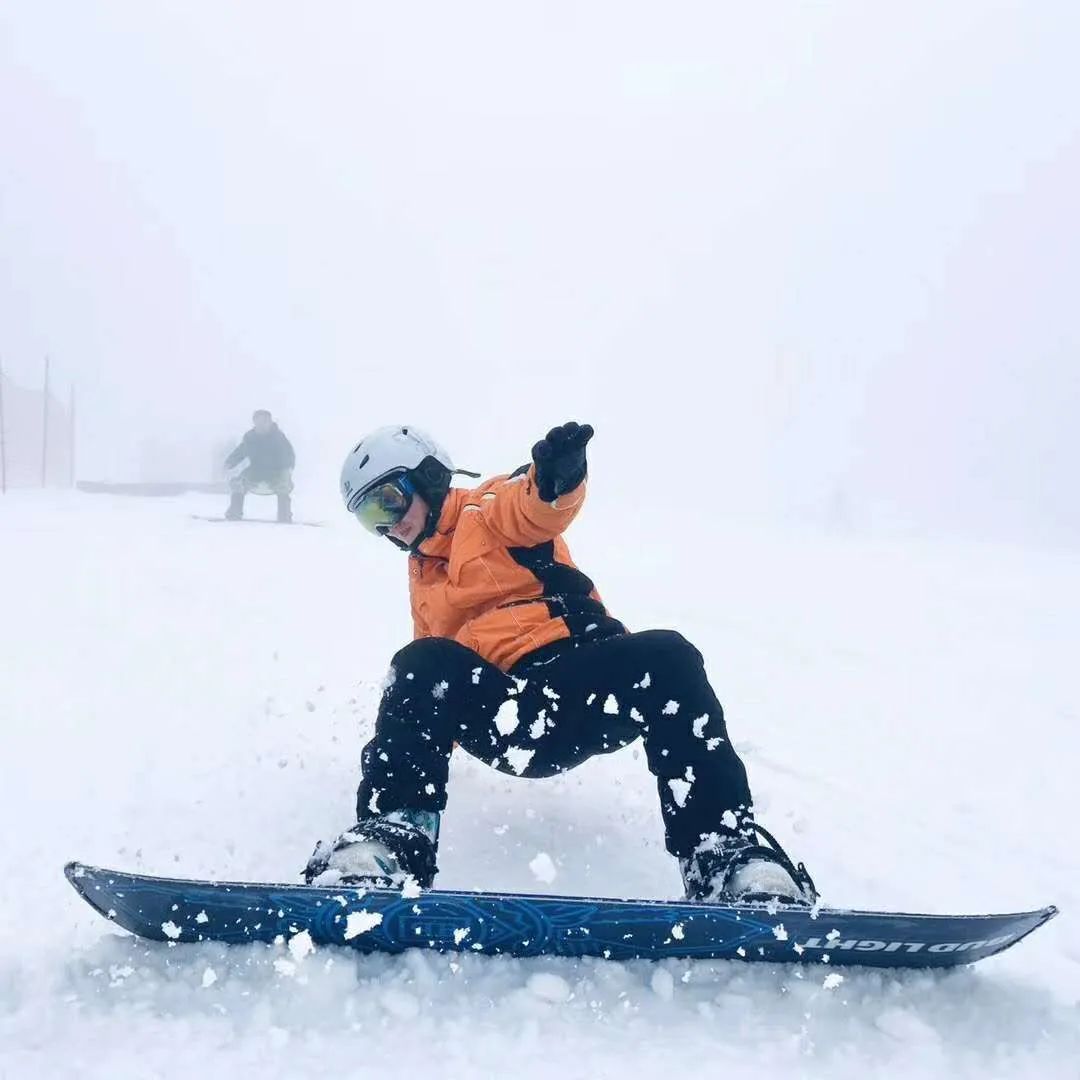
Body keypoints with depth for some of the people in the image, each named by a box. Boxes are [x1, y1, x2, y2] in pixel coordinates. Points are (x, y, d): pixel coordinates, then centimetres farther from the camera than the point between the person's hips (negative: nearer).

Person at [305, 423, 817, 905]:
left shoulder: (487, 511, 11)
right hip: (505, 715, 4)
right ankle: (390, 836, -37)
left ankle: (730, 856, -38)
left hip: (577, 671, -3)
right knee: (424, 665, -27)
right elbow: (433, 673, 36)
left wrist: (556, 479, -38)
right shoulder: (422, 579, 32)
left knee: (665, 657, -35)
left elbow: (537, 508, -15)